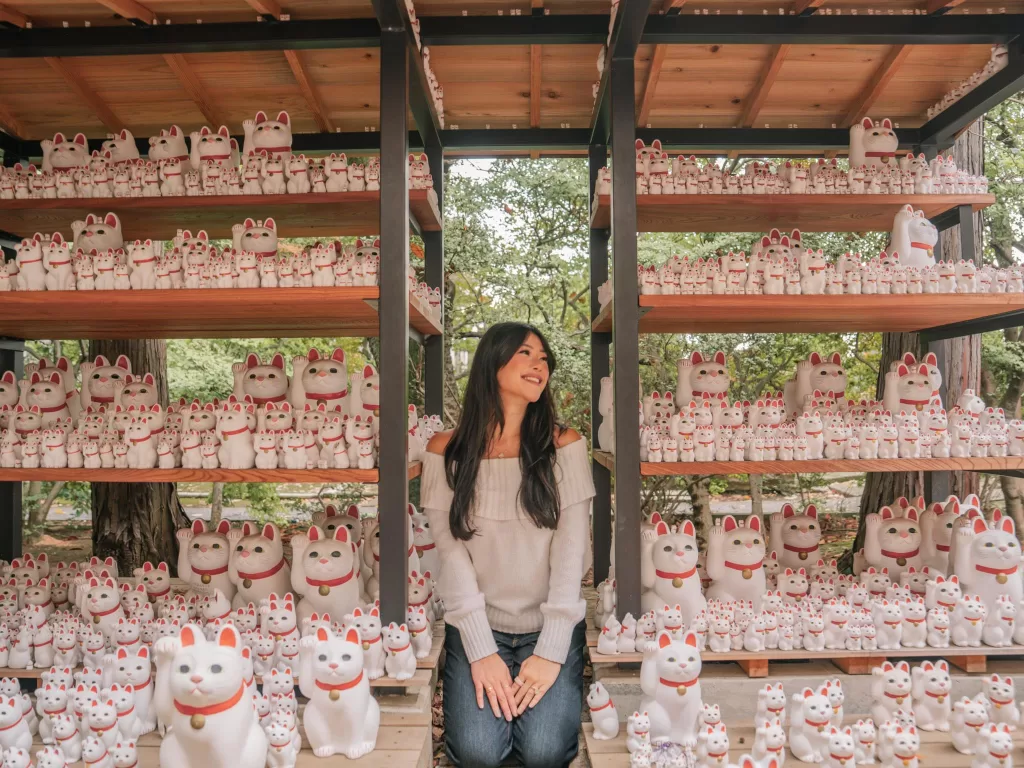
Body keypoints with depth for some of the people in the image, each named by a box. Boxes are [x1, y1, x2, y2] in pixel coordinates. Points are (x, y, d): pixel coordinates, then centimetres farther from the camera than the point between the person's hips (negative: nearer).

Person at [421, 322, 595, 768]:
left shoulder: (564, 445, -3)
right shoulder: (445, 450, -3)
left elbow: (570, 549, -9)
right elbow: (451, 552, -9)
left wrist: (551, 650, -16)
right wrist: (480, 650, -16)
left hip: (550, 628, 0)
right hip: (475, 627, 0)